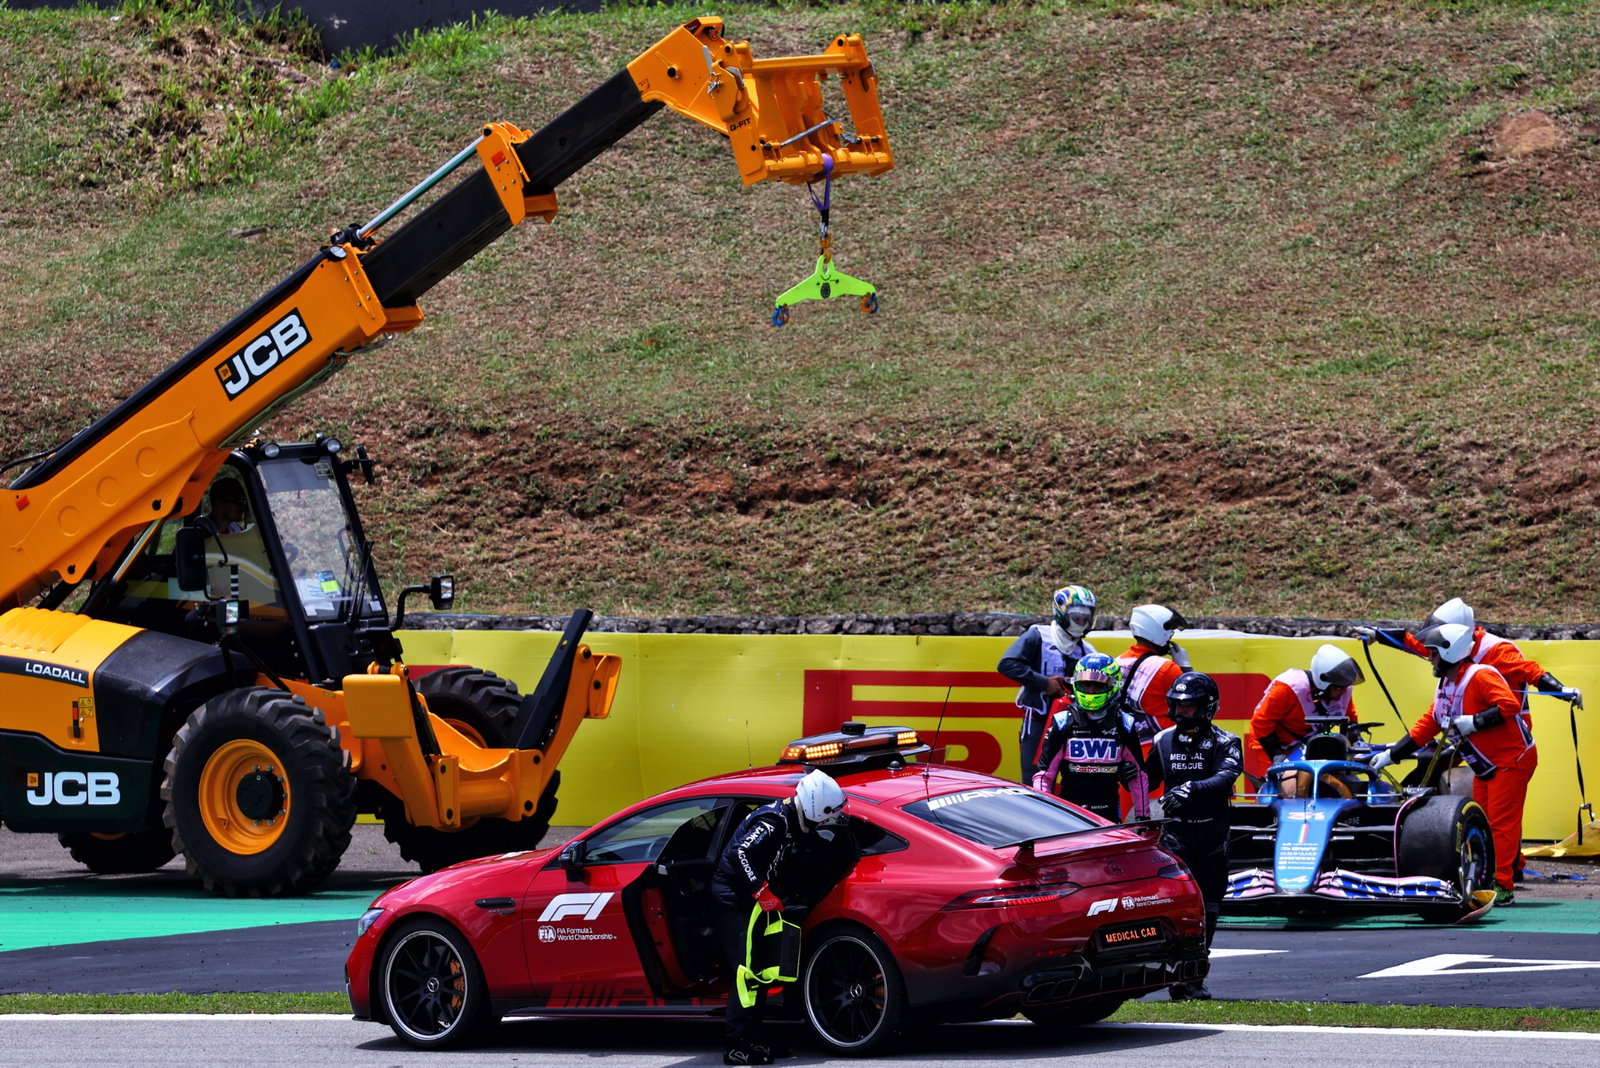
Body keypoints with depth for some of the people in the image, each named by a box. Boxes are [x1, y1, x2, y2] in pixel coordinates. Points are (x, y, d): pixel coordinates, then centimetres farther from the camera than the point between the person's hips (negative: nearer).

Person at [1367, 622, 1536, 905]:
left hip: (1511, 760, -9)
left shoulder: (1480, 676, -17)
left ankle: (1504, 887, -12)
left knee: (1502, 823, -11)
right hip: (1484, 768, 9)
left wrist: (1473, 722, -26)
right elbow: (1424, 728, 15)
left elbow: (1510, 705, -28)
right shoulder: (1445, 689, 11)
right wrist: (1390, 755, 11)